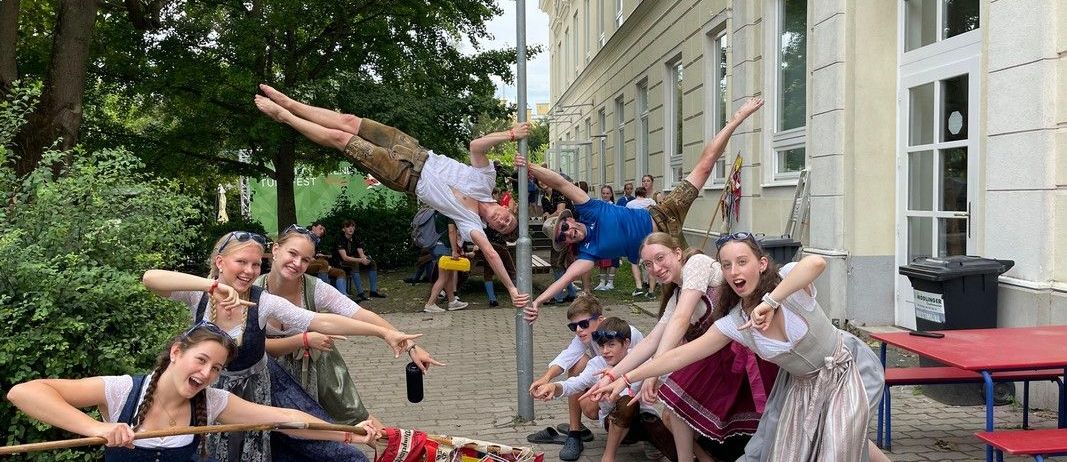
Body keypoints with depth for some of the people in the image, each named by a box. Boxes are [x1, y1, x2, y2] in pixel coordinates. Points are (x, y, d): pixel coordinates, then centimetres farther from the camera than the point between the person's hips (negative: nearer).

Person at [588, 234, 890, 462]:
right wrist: (625, 379, -16)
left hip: (846, 369, -4)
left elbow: (816, 263, -50)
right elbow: (680, 356, -14)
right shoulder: (734, 324, -15)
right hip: (802, 384, 4)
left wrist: (770, 301, -51)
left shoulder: (787, 281, -26)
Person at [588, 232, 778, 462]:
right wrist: (611, 375, 5)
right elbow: (651, 342, 12)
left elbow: (681, 320, -20)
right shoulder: (676, 297, 15)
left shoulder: (697, 263, -10)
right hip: (720, 354, 8)